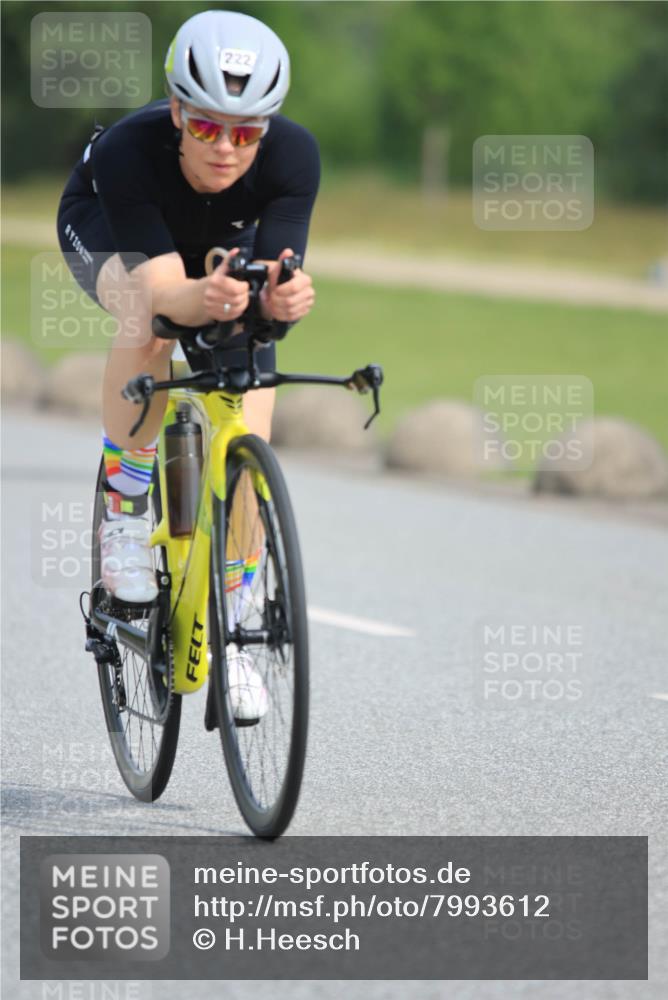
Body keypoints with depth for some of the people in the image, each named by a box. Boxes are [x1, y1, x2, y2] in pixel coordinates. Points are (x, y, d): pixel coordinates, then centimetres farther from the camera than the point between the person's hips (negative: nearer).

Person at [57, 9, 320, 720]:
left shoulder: (292, 156, -36)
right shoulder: (129, 149, -41)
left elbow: (275, 282, -42)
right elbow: (162, 287, -46)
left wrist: (283, 297, -65)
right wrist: (205, 296, -69)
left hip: (223, 245, 2)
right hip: (107, 228, -2)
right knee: (148, 328, -38)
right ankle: (124, 507, -15)